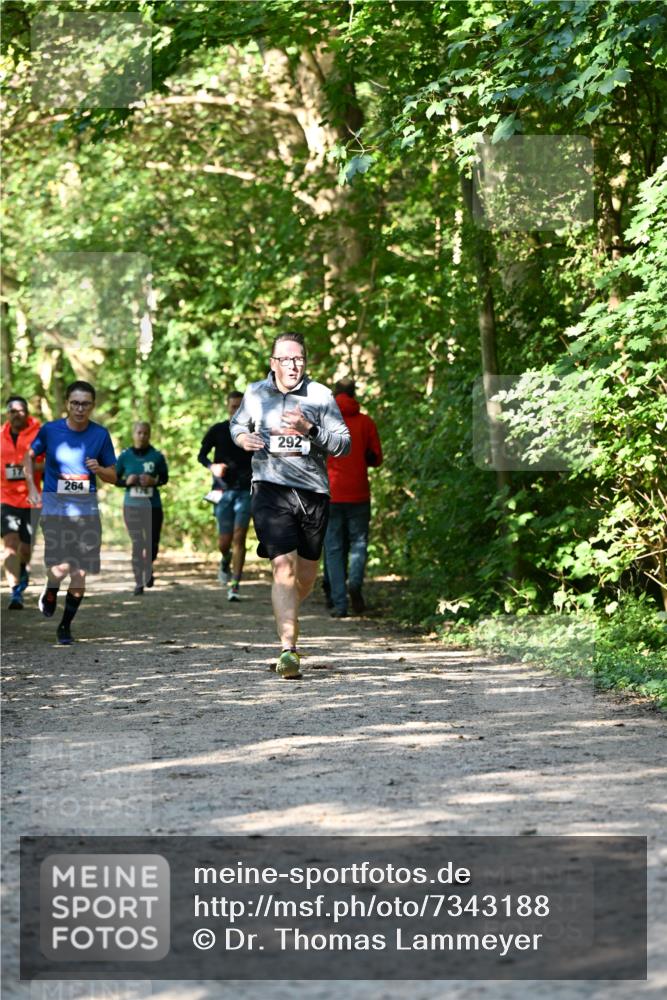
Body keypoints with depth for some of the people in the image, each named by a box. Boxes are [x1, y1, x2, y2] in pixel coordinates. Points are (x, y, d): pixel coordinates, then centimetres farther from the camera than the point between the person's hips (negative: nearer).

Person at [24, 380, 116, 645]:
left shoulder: (100, 434, 0)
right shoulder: (50, 430, -3)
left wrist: (99, 469, -14)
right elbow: (30, 456, 14)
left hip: (87, 507, 2)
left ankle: (65, 626, 17)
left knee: (80, 573, 1)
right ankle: (50, 593, 21)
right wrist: (32, 486, 1)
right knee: (61, 567, -15)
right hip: (54, 505, -2)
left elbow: (113, 477, 7)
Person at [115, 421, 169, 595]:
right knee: (136, 544, -4)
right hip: (131, 506, -1)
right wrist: (126, 482, -13)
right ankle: (138, 582, 2)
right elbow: (115, 478, 7)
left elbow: (165, 477, 8)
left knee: (152, 543, 7)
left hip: (153, 506, 1)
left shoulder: (157, 456, -2)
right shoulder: (125, 456, -1)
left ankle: (148, 569, 39)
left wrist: (154, 481, -13)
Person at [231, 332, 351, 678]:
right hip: (271, 490, -1)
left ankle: (286, 621, 43)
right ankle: (288, 650, -21)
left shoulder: (320, 396, 1)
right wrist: (242, 438, 4)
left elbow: (344, 443, -3)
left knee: (306, 574, 12)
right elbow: (237, 423, 27)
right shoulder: (255, 394, 7)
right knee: (283, 567, -18)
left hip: (314, 492, 2)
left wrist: (309, 429, -18)